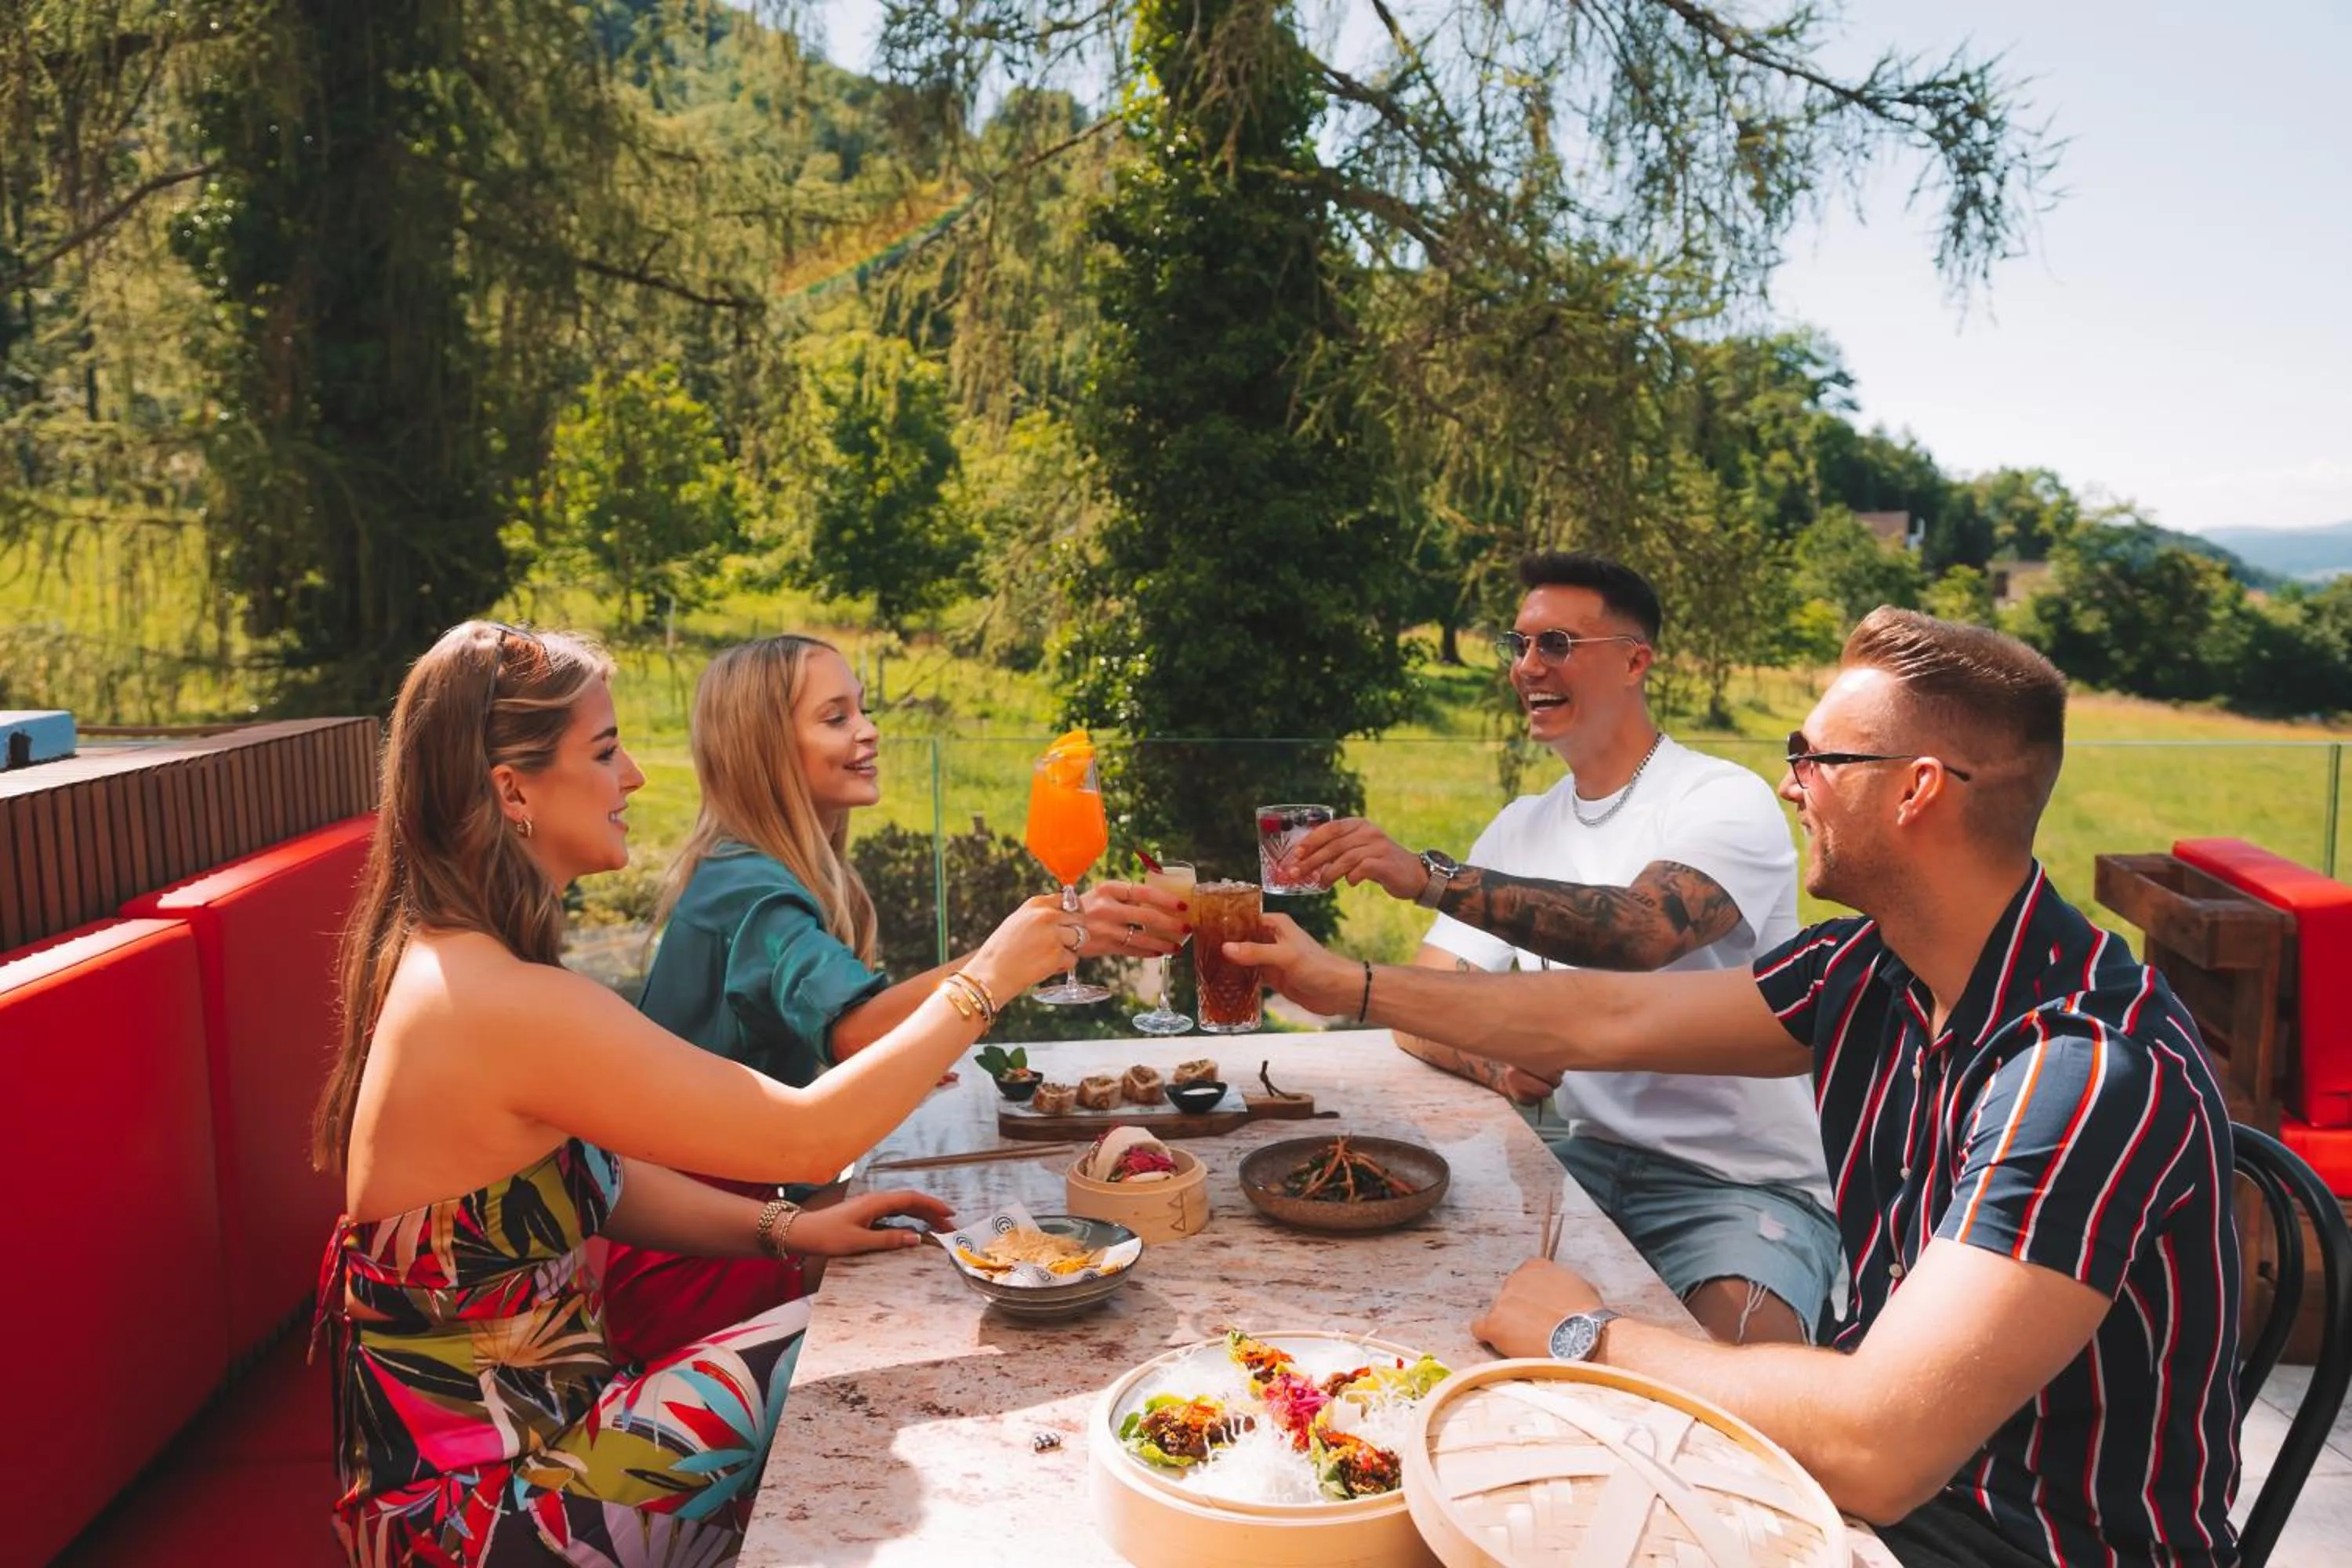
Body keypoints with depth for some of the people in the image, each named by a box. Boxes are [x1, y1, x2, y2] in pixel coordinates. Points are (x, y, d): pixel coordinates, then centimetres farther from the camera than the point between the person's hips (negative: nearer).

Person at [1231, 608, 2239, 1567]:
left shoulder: (2094, 1069, -31)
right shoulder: (1873, 970, -6)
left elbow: (1875, 1450, -35)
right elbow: (1605, 1020, 3)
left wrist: (1587, 1339, -21)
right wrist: (1353, 985, 8)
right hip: (1897, 1439, 6)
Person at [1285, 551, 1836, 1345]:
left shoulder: (1727, 801, -10)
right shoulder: (1521, 827, 10)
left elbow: (1638, 932, -32)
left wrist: (1429, 877, -39)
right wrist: (1492, 1062, -18)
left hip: (1744, 1180, -5)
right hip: (1591, 1156, 6)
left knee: (1740, 1336, -33)